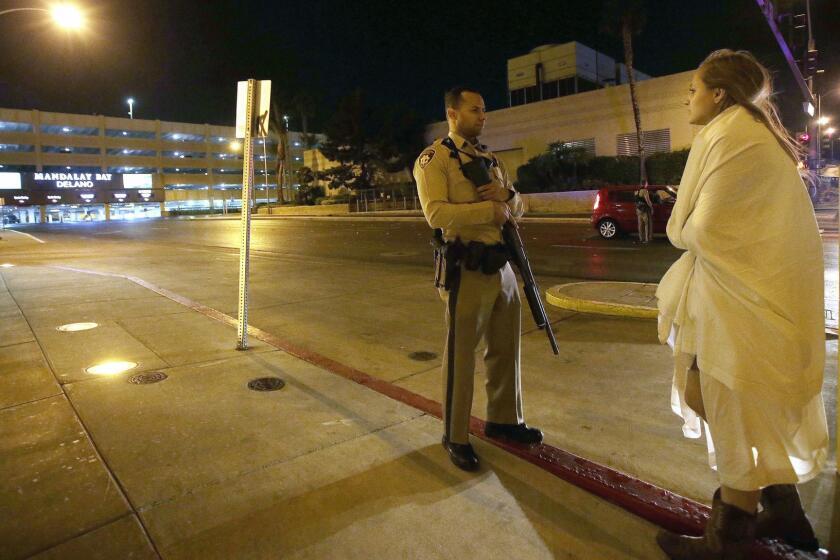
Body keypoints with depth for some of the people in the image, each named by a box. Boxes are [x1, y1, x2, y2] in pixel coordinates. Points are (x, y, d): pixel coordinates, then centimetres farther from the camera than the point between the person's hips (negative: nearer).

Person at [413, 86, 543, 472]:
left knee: (505, 348, 16)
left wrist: (506, 193, -5)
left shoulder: (491, 159, 18)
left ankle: (503, 420, 35)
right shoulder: (434, 158, -4)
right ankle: (455, 437, 19)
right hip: (468, 270, -7)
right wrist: (490, 209, -16)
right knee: (461, 354, 3)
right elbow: (436, 213, -20)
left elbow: (517, 210, 18)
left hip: (503, 265, 8)